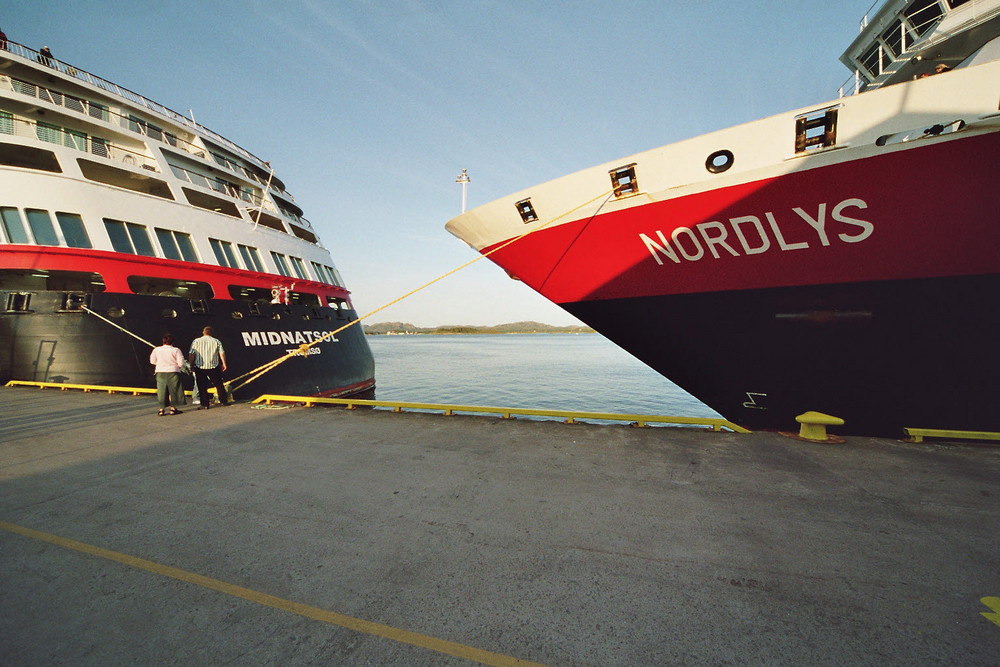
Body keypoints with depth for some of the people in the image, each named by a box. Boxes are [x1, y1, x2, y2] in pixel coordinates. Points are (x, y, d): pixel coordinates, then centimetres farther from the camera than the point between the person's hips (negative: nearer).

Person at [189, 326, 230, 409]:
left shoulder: (196, 341, 3)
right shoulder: (216, 341, 5)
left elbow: (191, 354, -2)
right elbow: (222, 353, 0)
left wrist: (191, 365, 7)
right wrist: (224, 364, 6)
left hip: (200, 367, -1)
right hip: (213, 367, 1)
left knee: (202, 387, 5)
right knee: (219, 384, 10)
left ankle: (204, 404, 5)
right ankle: (224, 401, 12)